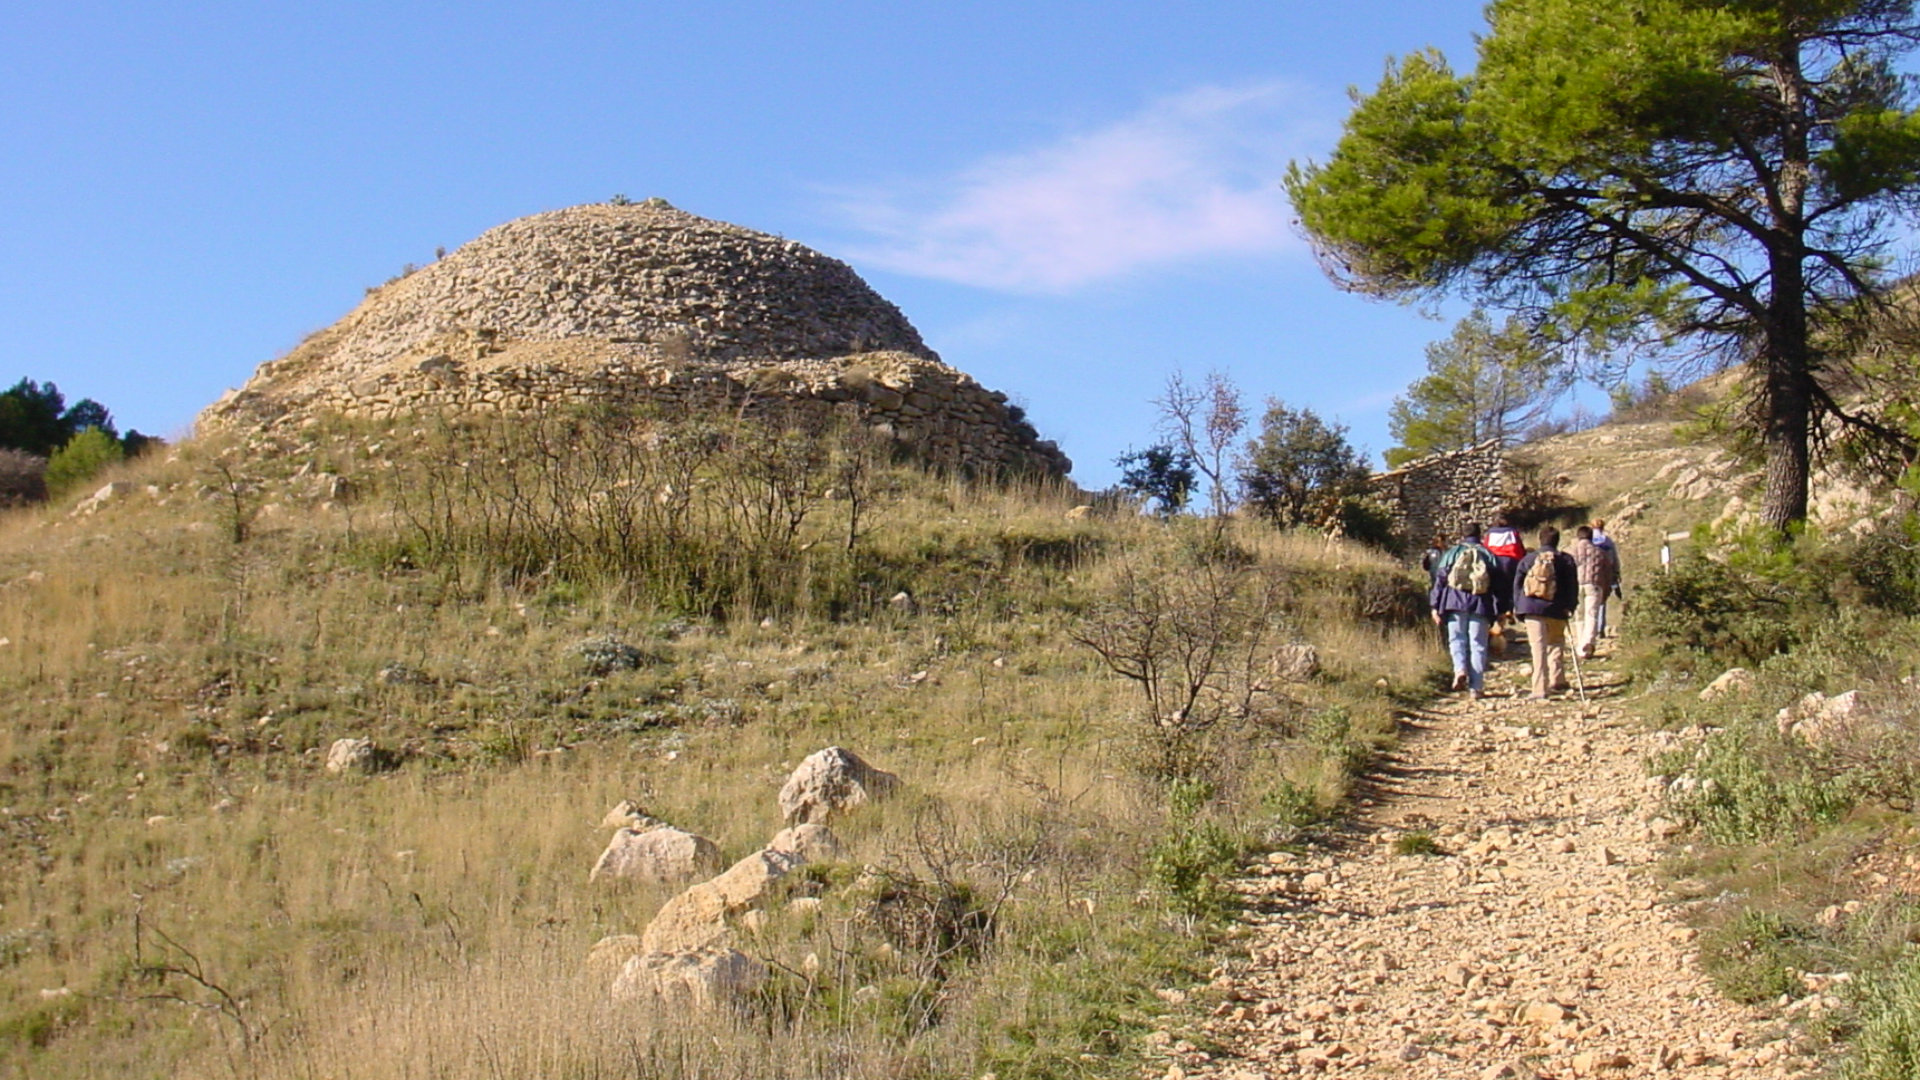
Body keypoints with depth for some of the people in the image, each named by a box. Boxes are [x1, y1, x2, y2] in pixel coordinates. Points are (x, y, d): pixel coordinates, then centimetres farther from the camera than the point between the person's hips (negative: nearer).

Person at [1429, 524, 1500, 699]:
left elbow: (1440, 579, 4)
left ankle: (1460, 670, -20)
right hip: (1480, 604, 1)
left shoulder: (1452, 553, 8)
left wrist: (1435, 606, 7)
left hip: (1455, 602, -1)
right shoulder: (1488, 555, 11)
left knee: (1457, 639, 8)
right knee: (1477, 644, 4)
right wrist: (1499, 611, 9)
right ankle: (1476, 687, 1)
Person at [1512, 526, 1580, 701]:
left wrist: (1517, 607, 14)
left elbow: (1517, 585, 10)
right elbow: (1573, 585, 3)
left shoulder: (1527, 560, 11)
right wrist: (1570, 606, 4)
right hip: (1557, 609, 0)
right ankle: (1557, 679, 16)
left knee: (1538, 646, -6)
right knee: (1556, 642, 21)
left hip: (1532, 608, 0)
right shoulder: (1566, 559, 9)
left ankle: (1540, 689, -12)